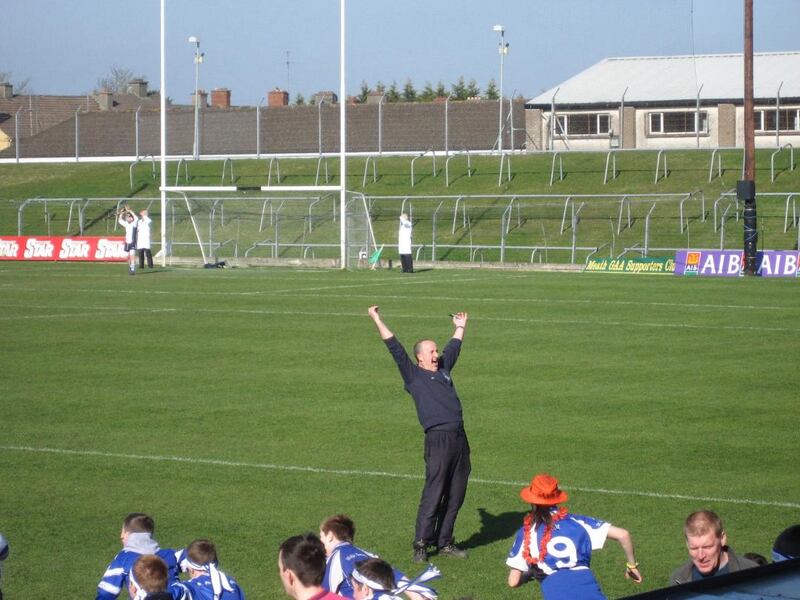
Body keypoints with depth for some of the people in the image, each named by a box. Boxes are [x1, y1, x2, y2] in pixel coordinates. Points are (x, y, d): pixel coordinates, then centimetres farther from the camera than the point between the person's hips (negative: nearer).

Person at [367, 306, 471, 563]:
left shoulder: (443, 370, 20)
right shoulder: (413, 375, 4)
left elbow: (453, 348, 38)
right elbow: (395, 348, 1)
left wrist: (460, 327, 49)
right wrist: (377, 321, 0)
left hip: (459, 440, 7)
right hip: (438, 439, -7)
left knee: (455, 496, 9)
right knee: (433, 495, -7)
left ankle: (444, 542, 16)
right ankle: (421, 545, -2)